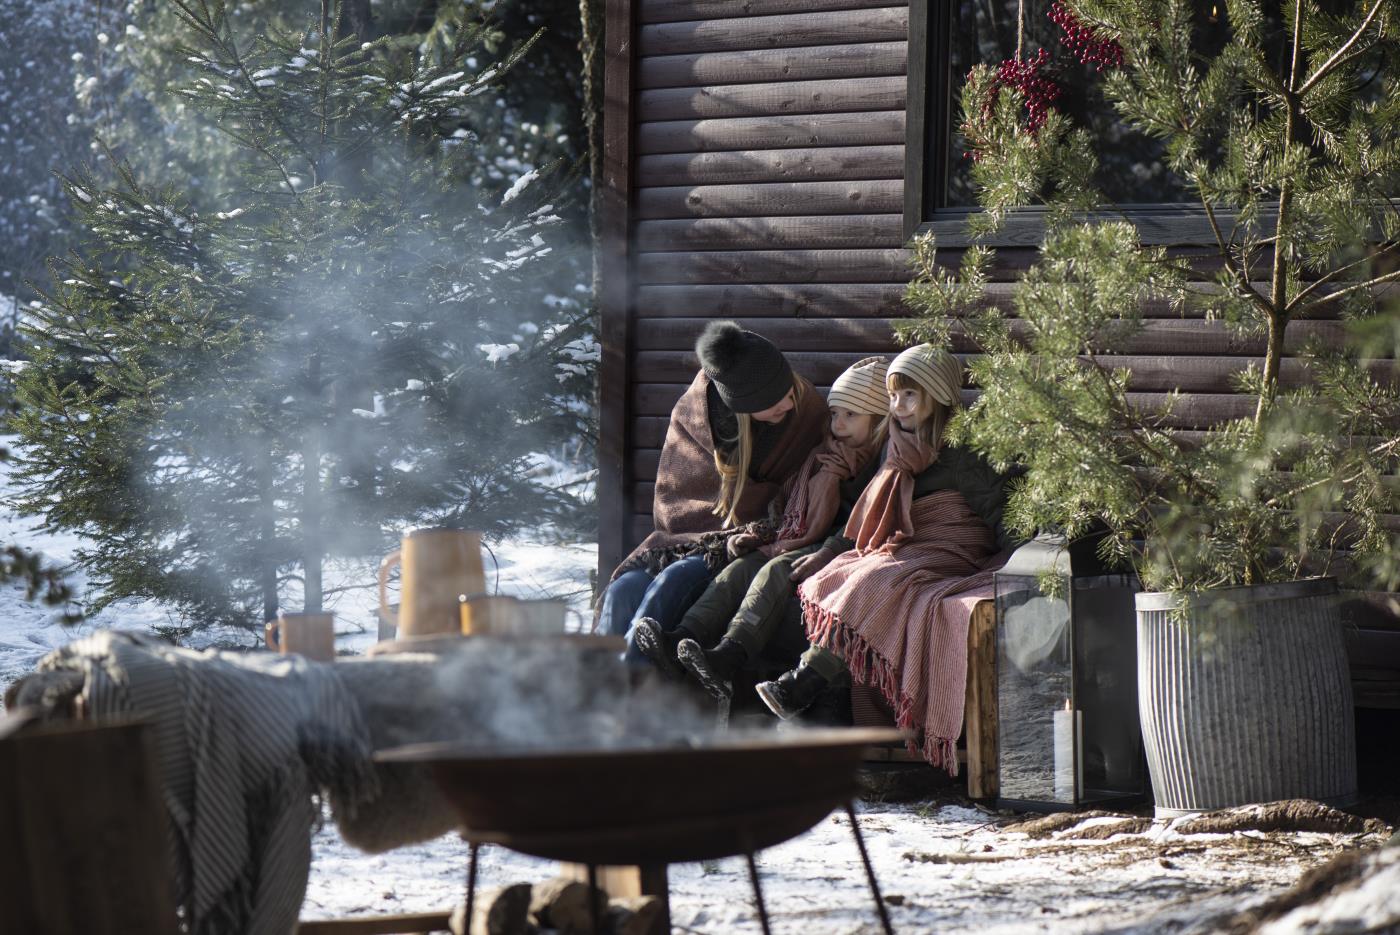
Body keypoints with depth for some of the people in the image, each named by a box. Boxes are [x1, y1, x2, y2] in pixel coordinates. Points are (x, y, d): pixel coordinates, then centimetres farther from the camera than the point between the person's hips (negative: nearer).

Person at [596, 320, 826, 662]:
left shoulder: (807, 414, -4)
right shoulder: (692, 413, -3)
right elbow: (670, 505, 1)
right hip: (688, 538, 2)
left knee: (677, 579, -32)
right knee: (624, 590, -27)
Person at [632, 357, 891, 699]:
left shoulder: (884, 464, -1)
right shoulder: (825, 458, 24)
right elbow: (796, 514, 27)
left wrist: (827, 553, -29)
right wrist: (760, 534, 10)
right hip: (801, 545, 7)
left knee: (778, 570, -31)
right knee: (742, 568, -17)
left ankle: (728, 656, -50)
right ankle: (678, 641, -37)